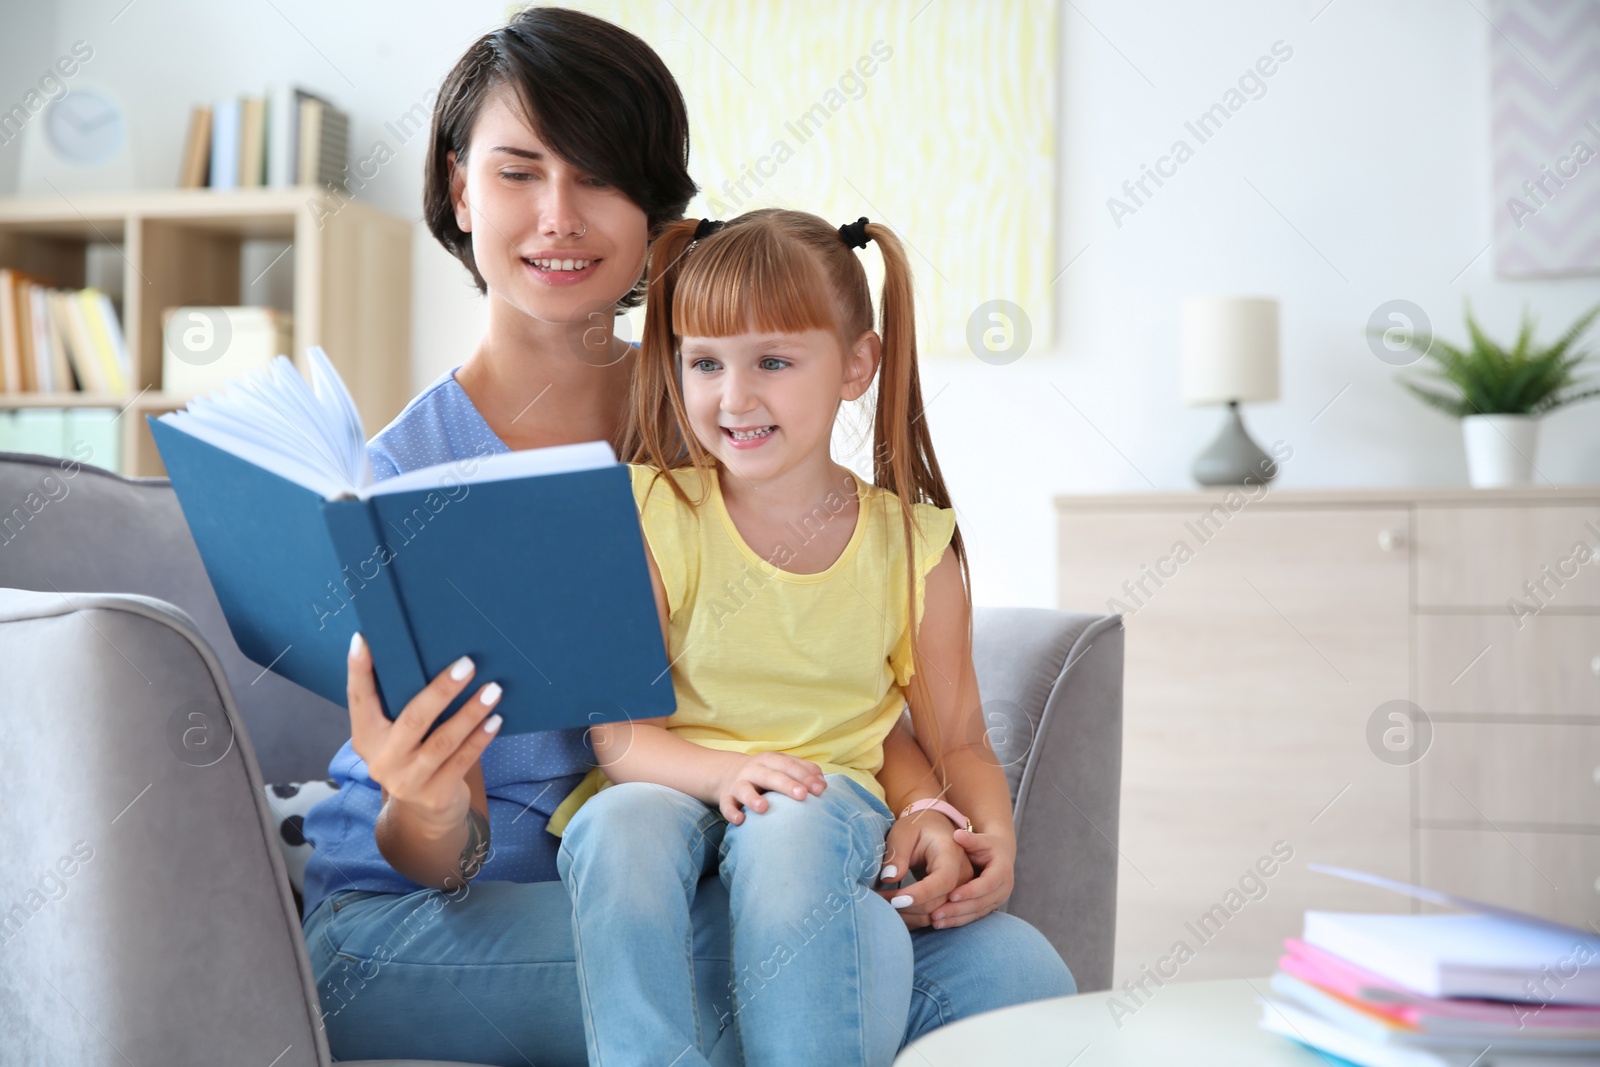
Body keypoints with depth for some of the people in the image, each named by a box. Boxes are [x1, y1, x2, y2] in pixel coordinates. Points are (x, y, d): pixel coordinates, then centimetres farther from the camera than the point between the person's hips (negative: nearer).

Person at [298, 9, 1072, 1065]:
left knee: (1008, 970, -23)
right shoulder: (409, 473, -6)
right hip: (418, 922, -3)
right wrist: (427, 817, -32)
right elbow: (442, 858, -8)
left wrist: (922, 811, -18)